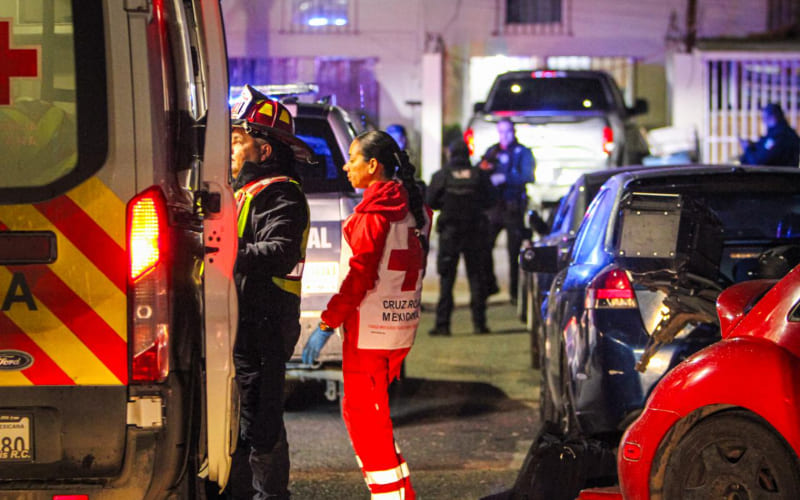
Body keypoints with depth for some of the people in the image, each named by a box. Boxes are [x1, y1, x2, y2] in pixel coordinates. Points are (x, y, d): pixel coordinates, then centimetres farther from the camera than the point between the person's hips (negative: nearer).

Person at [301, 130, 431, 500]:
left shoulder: (374, 212, -15)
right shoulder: (414, 209, 11)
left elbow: (360, 275, -19)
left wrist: (326, 324, -16)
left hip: (369, 329, -9)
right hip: (401, 325, 9)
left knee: (364, 416, -1)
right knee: (362, 411, 18)